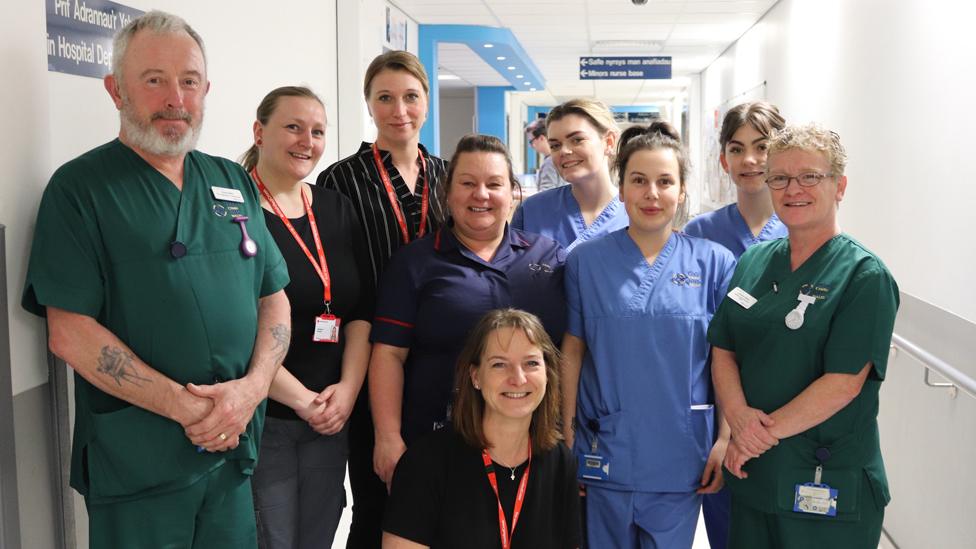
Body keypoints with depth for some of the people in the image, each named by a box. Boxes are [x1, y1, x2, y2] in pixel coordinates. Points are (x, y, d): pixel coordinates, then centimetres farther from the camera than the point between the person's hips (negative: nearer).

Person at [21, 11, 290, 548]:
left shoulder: (234, 182, 10)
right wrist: (185, 407, -17)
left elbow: (273, 297, 9)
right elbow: (70, 332, -13)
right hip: (134, 461, -4)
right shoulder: (79, 188, -6)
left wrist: (252, 387, -9)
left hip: (238, 449, 5)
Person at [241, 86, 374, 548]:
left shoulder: (337, 209, 10)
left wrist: (348, 388, -5)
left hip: (330, 419, 6)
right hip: (258, 419, -5)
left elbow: (362, 311, 9)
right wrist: (300, 399, -14)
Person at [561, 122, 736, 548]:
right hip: (606, 454, 0)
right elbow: (572, 351, 2)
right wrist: (567, 435, 1)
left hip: (680, 457, 0)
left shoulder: (714, 262, -1)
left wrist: (726, 438, -4)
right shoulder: (586, 261, 0)